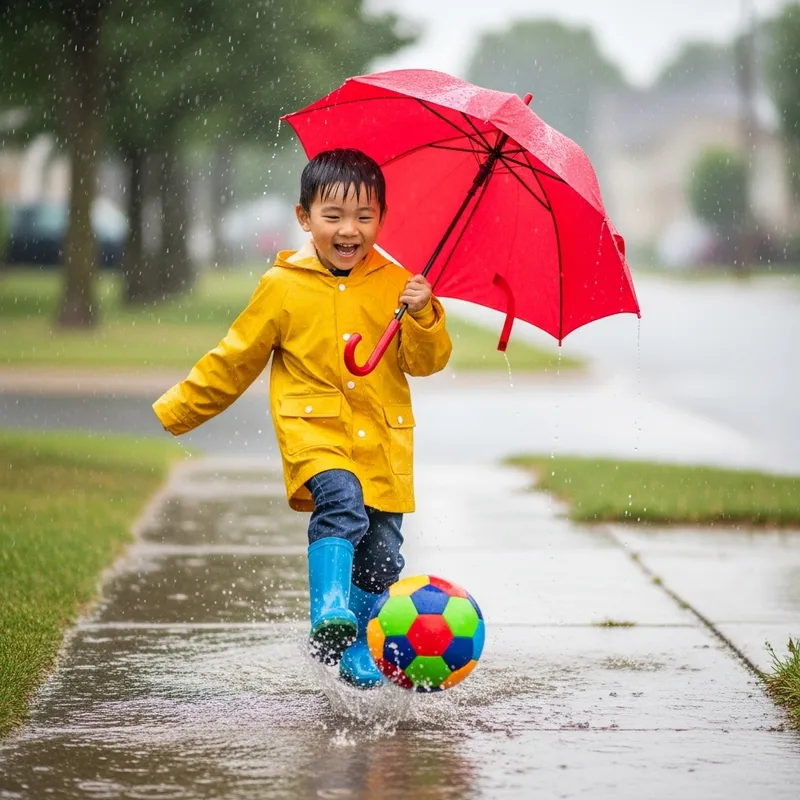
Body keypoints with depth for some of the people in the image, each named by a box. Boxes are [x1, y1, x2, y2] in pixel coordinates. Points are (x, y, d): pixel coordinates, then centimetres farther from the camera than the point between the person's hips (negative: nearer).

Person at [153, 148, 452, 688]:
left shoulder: (396, 284, 6)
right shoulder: (283, 288, 3)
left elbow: (428, 361, 5)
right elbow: (234, 360, 11)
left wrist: (422, 316, -15)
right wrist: (177, 411, 13)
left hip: (382, 442, 3)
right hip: (315, 433, -3)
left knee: (382, 554, 4)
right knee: (342, 501, -32)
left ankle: (360, 651, 22)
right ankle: (330, 612, -35)